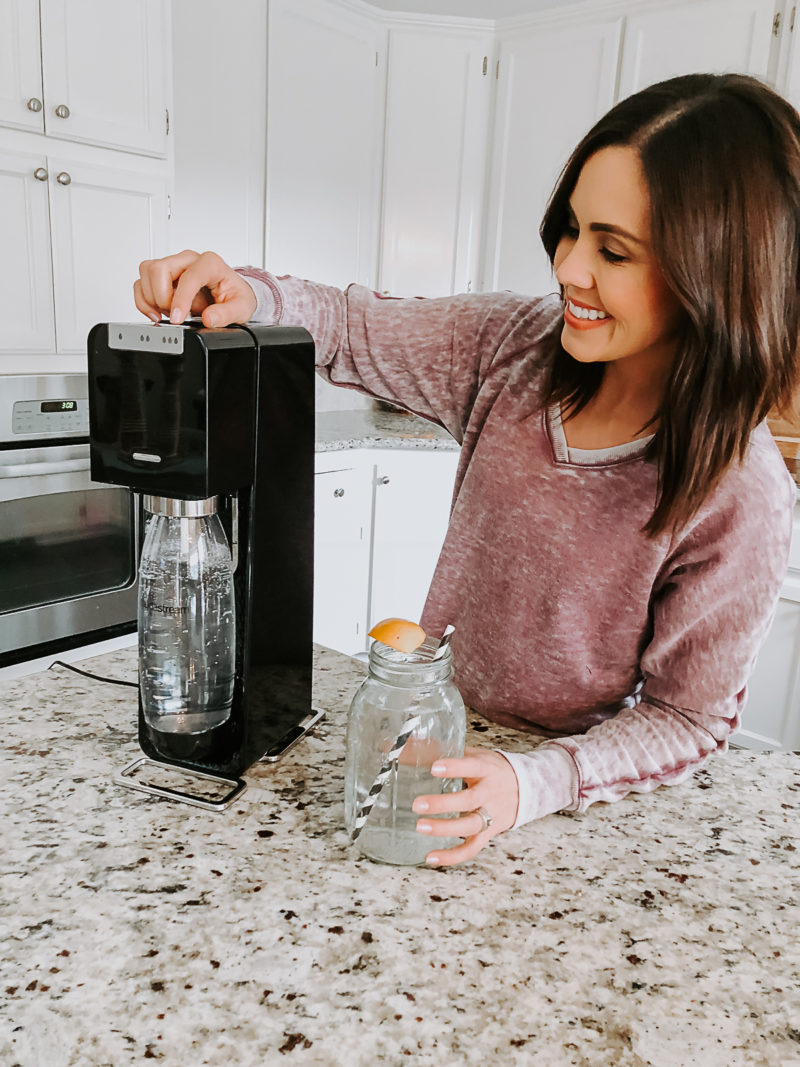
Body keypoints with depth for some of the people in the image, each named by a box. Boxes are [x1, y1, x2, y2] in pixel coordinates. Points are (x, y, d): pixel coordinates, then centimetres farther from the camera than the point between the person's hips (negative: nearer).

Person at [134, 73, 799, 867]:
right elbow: (356, 332, -3)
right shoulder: (516, 347, -11)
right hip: (442, 728, 4)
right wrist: (246, 296, -23)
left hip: (576, 795, -3)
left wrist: (535, 784, -28)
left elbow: (688, 717, -14)